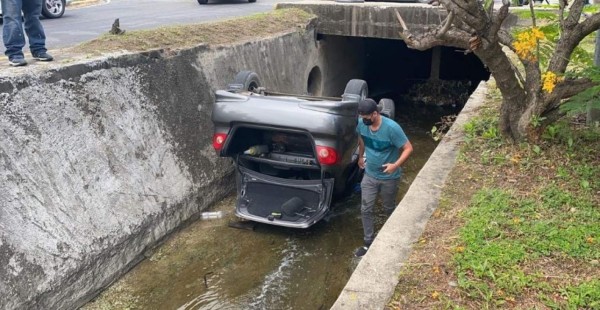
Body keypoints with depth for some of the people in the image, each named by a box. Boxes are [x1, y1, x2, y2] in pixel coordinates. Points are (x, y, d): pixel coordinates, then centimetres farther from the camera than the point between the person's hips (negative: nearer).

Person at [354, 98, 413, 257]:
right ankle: (369, 243, 21)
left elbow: (408, 148, -22)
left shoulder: (391, 128, -29)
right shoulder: (362, 125, -12)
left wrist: (396, 165, -33)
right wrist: (360, 157, 19)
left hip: (389, 177, -4)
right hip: (369, 175, 4)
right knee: (365, 209, 5)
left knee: (389, 208, 17)